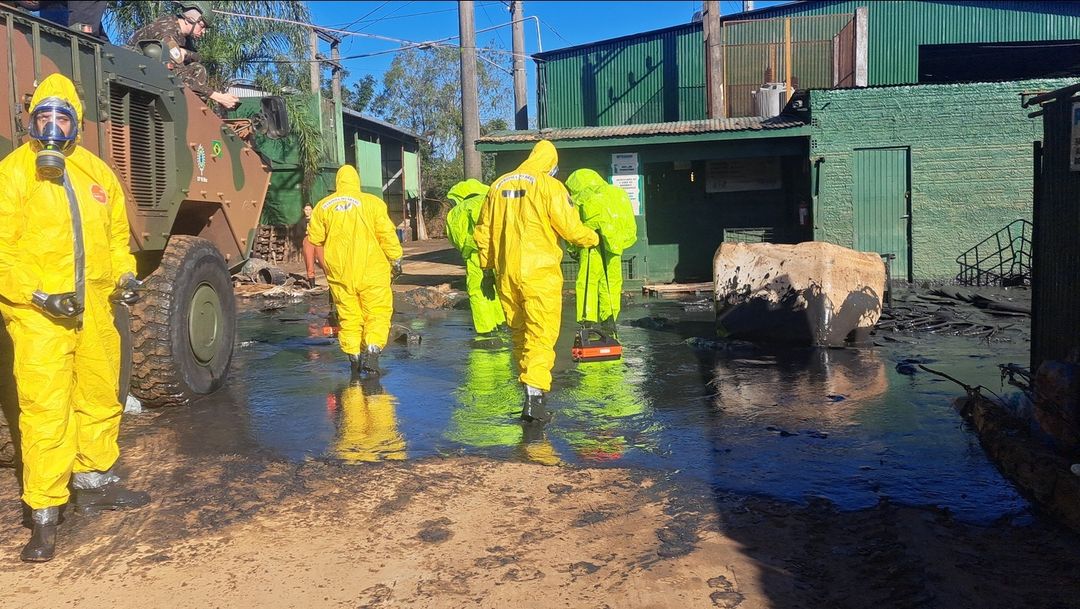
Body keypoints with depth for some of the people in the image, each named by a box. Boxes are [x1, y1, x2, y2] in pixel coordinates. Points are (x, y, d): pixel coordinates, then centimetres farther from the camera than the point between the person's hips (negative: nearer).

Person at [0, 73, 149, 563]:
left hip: (93, 307, 6)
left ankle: (92, 483, 35)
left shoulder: (96, 171, 11)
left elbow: (117, 233, 17)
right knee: (45, 409, -8)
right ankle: (44, 515, 0)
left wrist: (125, 275, 0)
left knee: (101, 397, 16)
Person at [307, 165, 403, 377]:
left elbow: (314, 238, 8)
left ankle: (354, 360, 11)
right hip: (371, 270, -3)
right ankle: (372, 352, -15)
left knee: (348, 316, 11)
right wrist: (396, 260, 5)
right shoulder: (372, 202, -4)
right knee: (378, 313, 3)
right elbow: (387, 234, -6)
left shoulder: (323, 206, 4)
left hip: (339, 271, 3)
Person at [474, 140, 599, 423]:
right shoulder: (549, 185, -5)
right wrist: (592, 238, 12)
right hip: (540, 273, -5)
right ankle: (533, 396, -15)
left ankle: (531, 383, 29)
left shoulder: (498, 185, 11)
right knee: (541, 334, -5)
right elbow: (570, 228, -8)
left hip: (506, 274, 5)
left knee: (519, 333, 17)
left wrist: (487, 265, 24)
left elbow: (482, 231, 15)